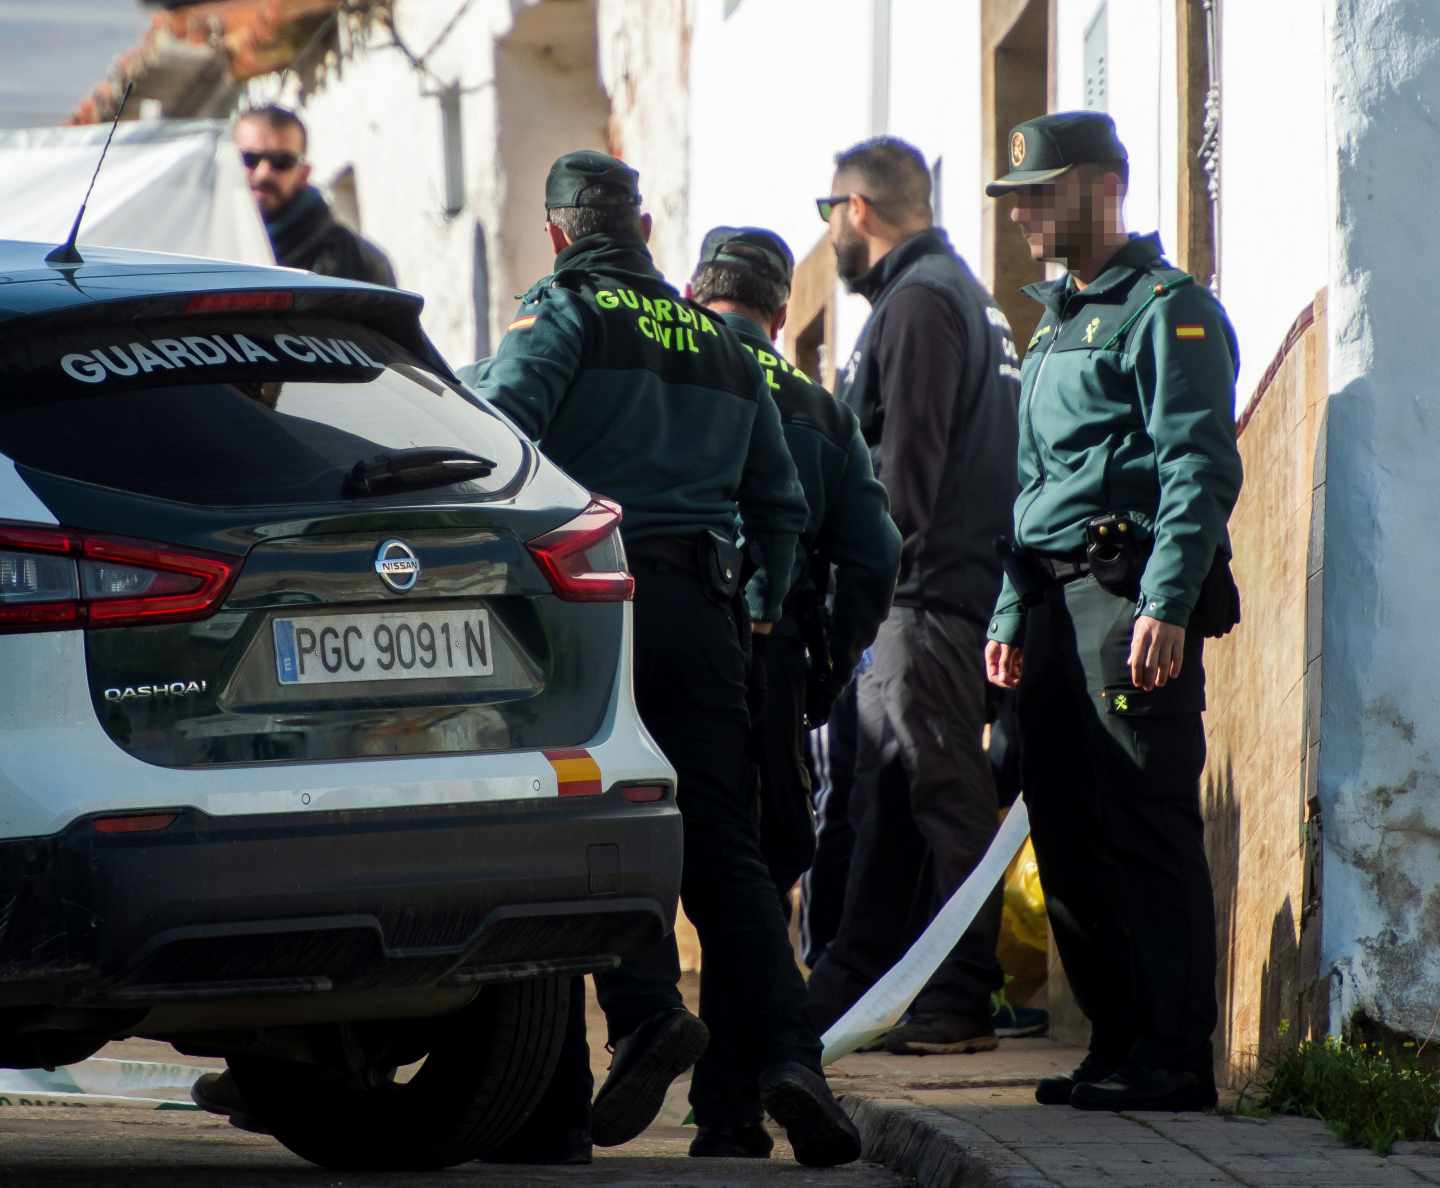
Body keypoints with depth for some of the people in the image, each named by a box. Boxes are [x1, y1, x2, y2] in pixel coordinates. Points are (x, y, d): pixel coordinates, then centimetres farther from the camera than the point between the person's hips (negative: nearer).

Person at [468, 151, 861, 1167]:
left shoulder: (564, 312, 3)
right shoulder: (721, 342, 22)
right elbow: (781, 501, 25)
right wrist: (765, 609, 34)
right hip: (704, 606, 5)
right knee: (724, 848, 2)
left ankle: (647, 1008, -25)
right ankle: (782, 1053, -11)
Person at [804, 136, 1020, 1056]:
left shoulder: (919, 300, -11)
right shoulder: (960, 292, 23)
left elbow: (908, 458, -19)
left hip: (927, 590, -10)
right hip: (920, 597, 10)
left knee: (944, 792, -8)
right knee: (885, 790, 13)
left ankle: (959, 1005, -7)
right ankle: (852, 983, 18)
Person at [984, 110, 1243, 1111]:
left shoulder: (1168, 310, -5)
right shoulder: (1057, 322, 23)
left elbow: (1200, 468, -14)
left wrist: (1166, 605, -22)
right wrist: (1013, 616, 20)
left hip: (1130, 592, -9)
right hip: (1056, 601, 9)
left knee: (1146, 832, -10)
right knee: (1070, 838, 7)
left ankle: (1175, 1059, -9)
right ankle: (1119, 1047, 13)